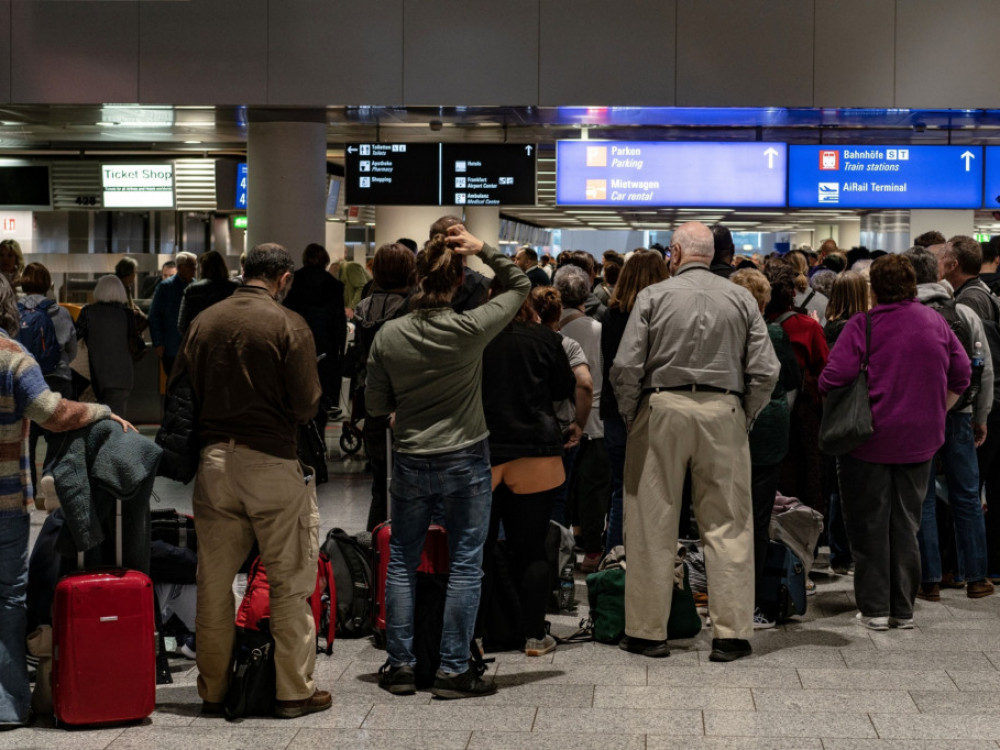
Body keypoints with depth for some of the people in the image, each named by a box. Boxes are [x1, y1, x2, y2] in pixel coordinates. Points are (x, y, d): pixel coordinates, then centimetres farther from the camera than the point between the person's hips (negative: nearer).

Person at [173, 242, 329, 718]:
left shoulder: (203, 321, 4)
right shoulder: (288, 325, -9)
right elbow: (306, 405, -10)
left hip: (213, 460, 4)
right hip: (272, 461, -4)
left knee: (214, 582, 11)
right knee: (289, 582, 5)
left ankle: (213, 690, 19)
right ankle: (294, 692, 9)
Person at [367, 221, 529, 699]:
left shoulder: (388, 336, -8)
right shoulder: (470, 329, -15)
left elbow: (375, 405, 2)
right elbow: (520, 285, 0)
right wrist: (485, 251, -9)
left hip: (409, 462, 3)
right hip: (465, 463, -2)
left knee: (402, 563, 14)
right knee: (465, 564, 5)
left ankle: (400, 665, 18)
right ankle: (453, 670, 6)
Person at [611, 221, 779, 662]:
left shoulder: (654, 295, -1)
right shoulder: (741, 299, 5)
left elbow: (626, 367, -7)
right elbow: (765, 371, 0)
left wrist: (631, 417, 5)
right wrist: (745, 418, 11)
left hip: (663, 409, -1)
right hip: (723, 411, 1)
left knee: (653, 525, 5)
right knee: (728, 525, 5)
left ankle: (648, 631, 10)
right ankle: (730, 634, 6)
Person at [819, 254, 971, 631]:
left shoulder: (862, 325, -13)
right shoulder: (935, 322, 3)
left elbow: (833, 380, -18)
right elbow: (961, 376, 8)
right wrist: (935, 413, 16)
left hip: (869, 438, -4)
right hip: (919, 440, 4)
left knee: (869, 525, 6)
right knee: (906, 524, 13)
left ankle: (875, 608, 8)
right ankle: (904, 609, 16)